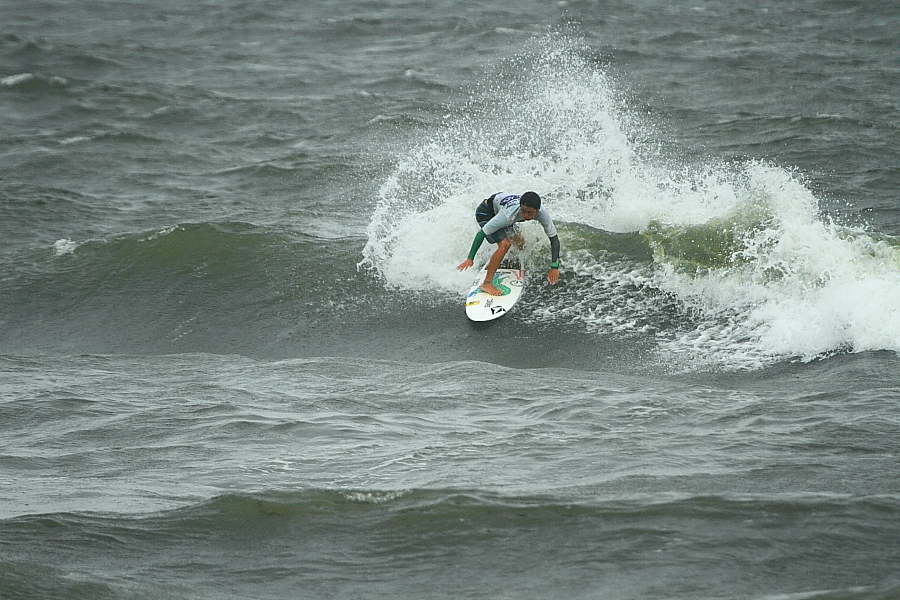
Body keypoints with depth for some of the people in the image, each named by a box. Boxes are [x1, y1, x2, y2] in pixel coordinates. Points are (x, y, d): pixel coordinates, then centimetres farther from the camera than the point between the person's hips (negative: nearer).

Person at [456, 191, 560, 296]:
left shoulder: (542, 213, -28)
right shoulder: (509, 214, -42)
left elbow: (554, 238, -21)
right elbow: (482, 233, -37)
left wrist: (554, 267, -29)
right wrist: (470, 258, -39)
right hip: (485, 212, -7)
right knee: (505, 244, -23)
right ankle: (487, 283, -17)